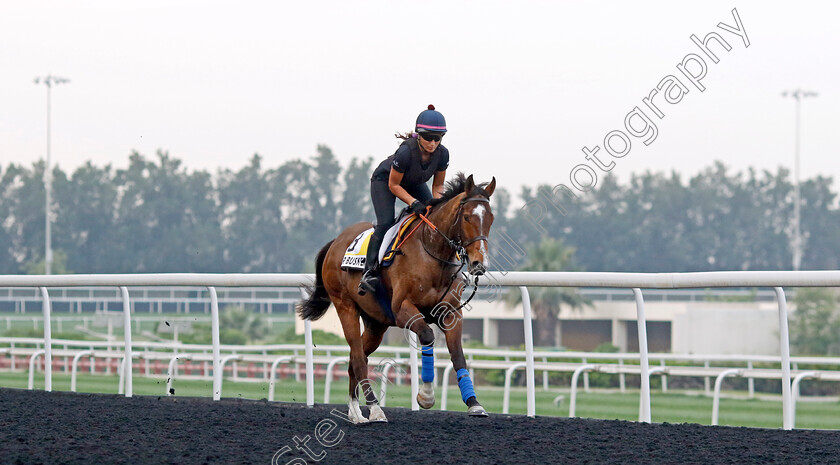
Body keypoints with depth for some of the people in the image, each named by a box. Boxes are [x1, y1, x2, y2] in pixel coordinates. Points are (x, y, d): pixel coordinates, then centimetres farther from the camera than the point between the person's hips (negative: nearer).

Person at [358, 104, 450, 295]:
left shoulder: (442, 153, -25)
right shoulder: (406, 152, -40)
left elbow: (438, 185, -8)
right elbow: (393, 185, -27)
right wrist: (413, 203, -37)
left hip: (414, 184, 5)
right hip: (385, 180, -5)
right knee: (385, 223, -23)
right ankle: (370, 271, -23)